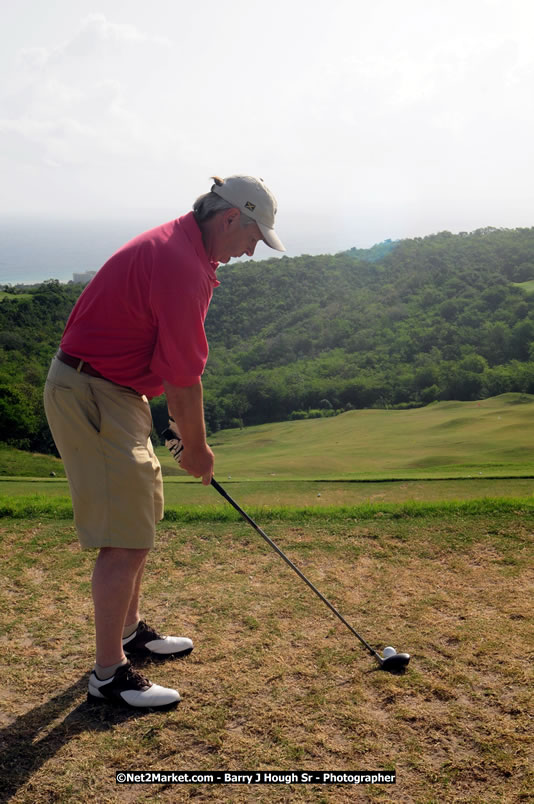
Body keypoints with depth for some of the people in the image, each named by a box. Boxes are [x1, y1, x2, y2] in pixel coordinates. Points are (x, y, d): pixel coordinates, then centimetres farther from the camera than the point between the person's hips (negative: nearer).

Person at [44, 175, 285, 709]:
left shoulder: (177, 246, 11)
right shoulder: (182, 266, -22)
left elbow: (173, 365, 14)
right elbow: (184, 378, -18)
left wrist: (185, 431, 14)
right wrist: (197, 447, -4)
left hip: (110, 390, 11)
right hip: (91, 396, -11)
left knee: (140, 516, 20)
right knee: (125, 538, -6)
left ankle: (129, 631, 35)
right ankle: (108, 674, 7)